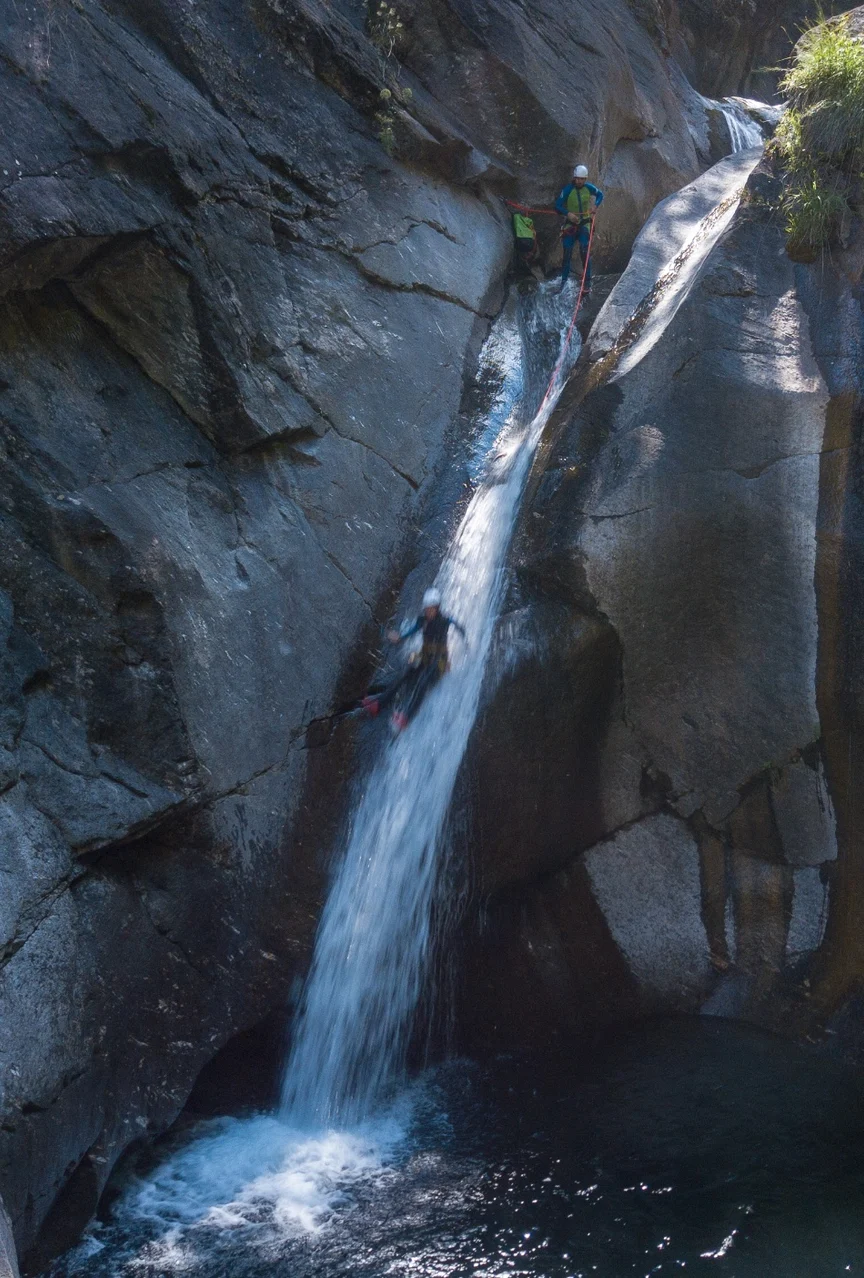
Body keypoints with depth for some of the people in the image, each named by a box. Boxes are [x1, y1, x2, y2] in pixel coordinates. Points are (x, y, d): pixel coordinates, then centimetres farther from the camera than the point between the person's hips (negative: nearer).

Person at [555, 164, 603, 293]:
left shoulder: (589, 188, -5)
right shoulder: (568, 190, -11)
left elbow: (600, 195, 13)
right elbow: (558, 205, -11)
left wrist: (595, 205, -6)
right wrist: (568, 214, -28)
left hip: (584, 223, 0)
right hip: (571, 224, 0)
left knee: (585, 252, -11)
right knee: (567, 253, -2)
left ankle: (587, 282, -9)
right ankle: (564, 280, 9)